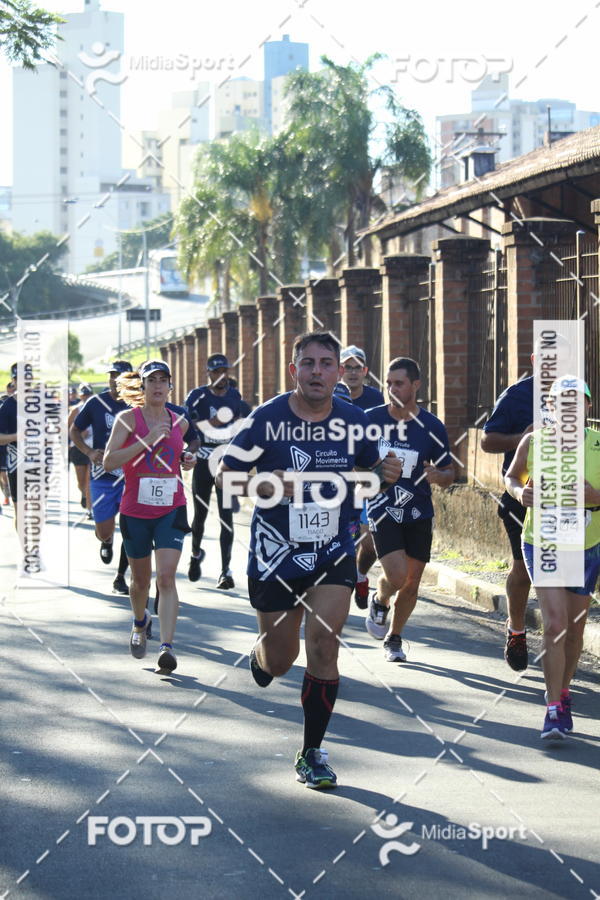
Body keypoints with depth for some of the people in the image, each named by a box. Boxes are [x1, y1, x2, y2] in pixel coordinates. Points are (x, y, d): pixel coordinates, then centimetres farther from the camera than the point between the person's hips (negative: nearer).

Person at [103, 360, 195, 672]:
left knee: (166, 577, -15)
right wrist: (147, 440, -23)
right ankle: (140, 623, 46)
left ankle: (166, 647, -21)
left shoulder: (179, 422, 6)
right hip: (135, 511, -1)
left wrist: (186, 461, 4)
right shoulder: (128, 418, -5)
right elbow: (109, 462, -16)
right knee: (141, 579, 15)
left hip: (171, 510, 1)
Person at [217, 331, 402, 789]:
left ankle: (313, 752, 2)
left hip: (334, 553, 1)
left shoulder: (354, 420, -2)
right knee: (280, 660, 7)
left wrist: (385, 473, -8)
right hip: (276, 554, -1)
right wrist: (262, 485, -23)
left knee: (324, 641, -13)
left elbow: (367, 471, 15)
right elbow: (225, 473, -3)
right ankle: (260, 660, 48)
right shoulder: (268, 419, -10)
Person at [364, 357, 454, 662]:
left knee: (411, 584, 5)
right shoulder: (371, 419, -4)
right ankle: (379, 602, 17)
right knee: (397, 576, -18)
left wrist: (439, 476, -18)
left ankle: (393, 638, 27)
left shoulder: (432, 427, -3)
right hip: (382, 509, -2)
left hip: (419, 514, 2)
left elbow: (449, 474, 4)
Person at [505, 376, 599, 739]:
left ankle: (564, 693, 35)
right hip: (542, 544, -2)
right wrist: (519, 492, -10)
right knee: (554, 622, -15)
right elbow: (511, 476, 11)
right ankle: (554, 709, -13)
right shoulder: (533, 442, -7)